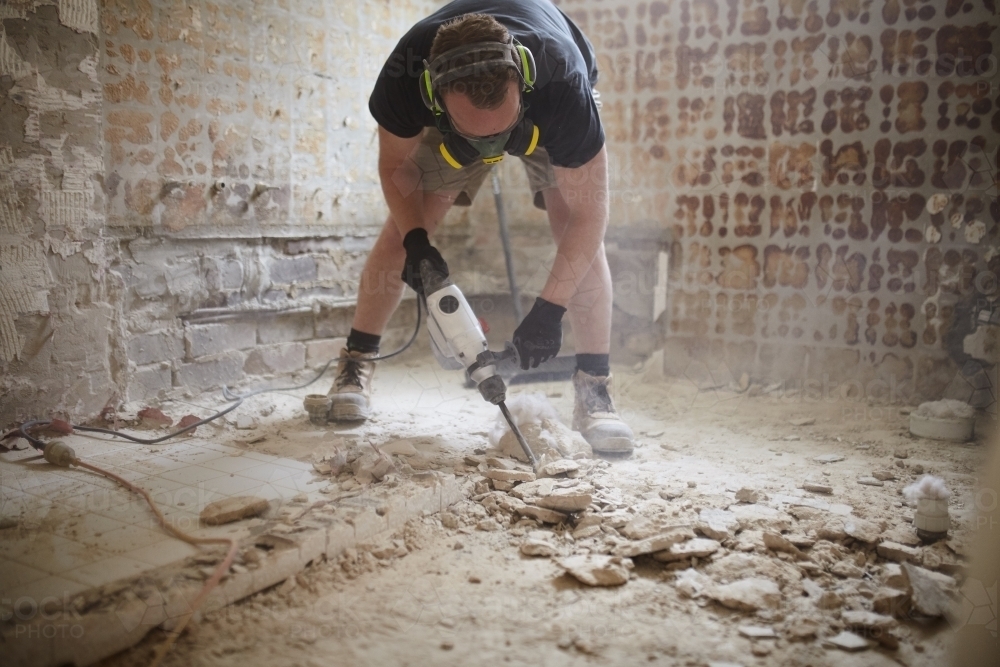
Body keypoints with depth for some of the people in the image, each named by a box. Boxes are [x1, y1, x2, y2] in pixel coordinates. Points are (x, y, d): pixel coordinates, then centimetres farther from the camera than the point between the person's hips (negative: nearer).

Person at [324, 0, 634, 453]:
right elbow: (394, 164, -17)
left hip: (548, 121, -1)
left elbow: (588, 213, -34)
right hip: (449, 118, 2)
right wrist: (414, 240, -33)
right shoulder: (405, 78, -39)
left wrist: (549, 310, -37)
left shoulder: (563, 86, -45)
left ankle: (594, 391, -13)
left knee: (583, 238, -21)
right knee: (402, 230, -9)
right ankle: (356, 365, 5)